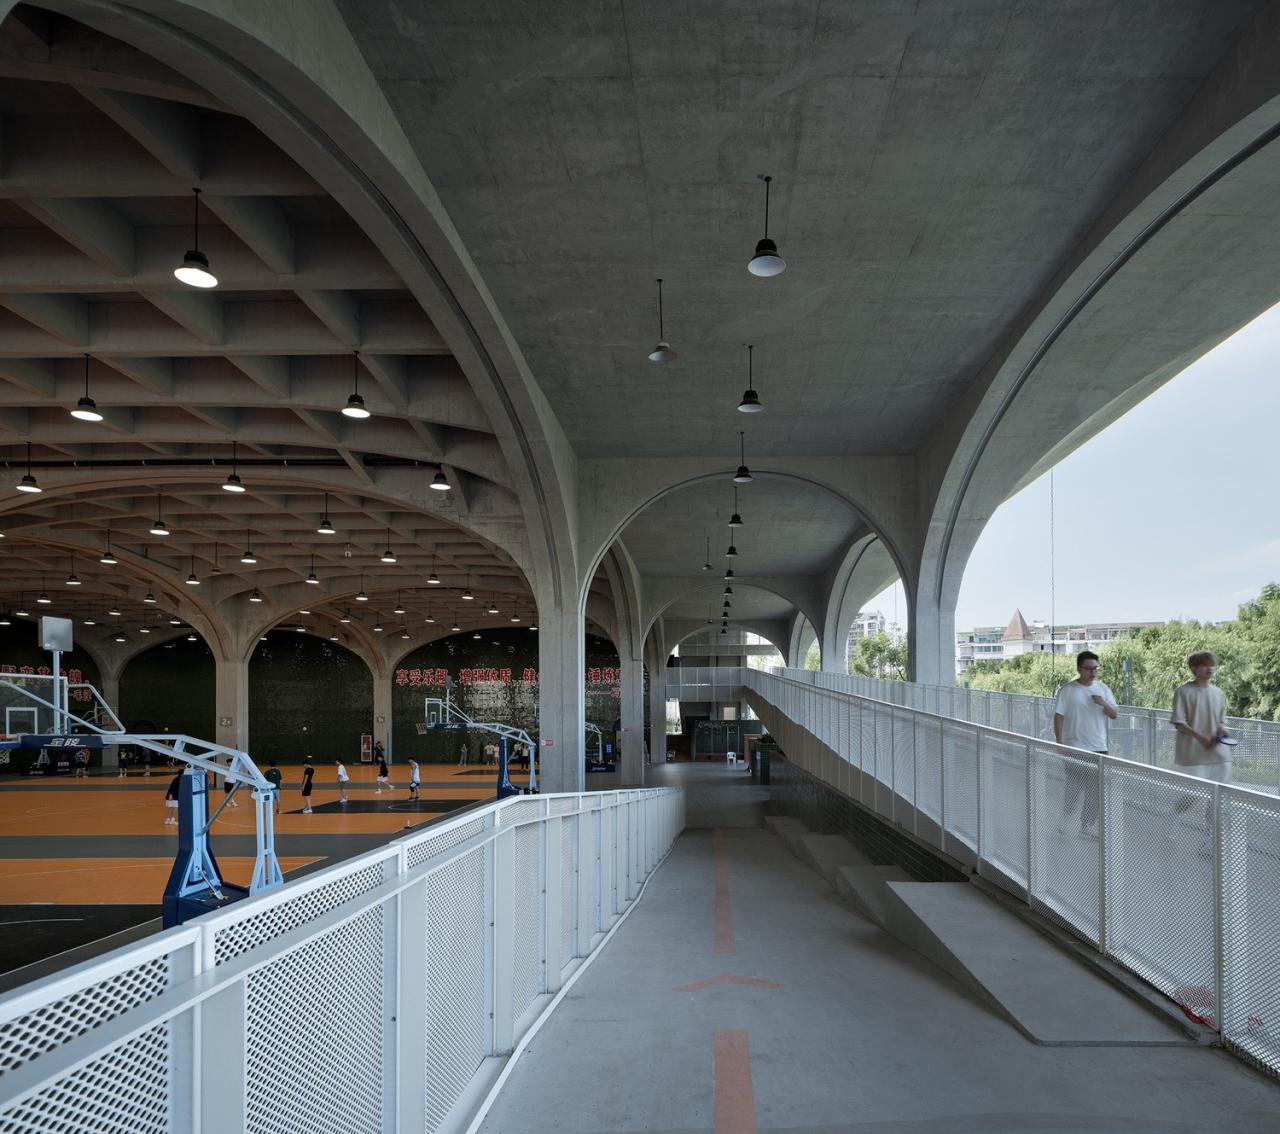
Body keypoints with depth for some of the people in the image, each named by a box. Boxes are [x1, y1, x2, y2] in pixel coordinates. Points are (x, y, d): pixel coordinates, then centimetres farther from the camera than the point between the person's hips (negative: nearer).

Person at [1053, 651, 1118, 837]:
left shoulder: (1103, 689, 7)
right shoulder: (1068, 690, -5)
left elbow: (1114, 715, 6)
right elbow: (1059, 717, -5)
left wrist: (1103, 704, -15)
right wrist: (1059, 743, -9)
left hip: (1098, 747, 4)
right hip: (1074, 748, -4)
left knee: (1095, 789, 8)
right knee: (1074, 787, -1)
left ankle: (1088, 823, 20)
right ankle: (1065, 821, 13)